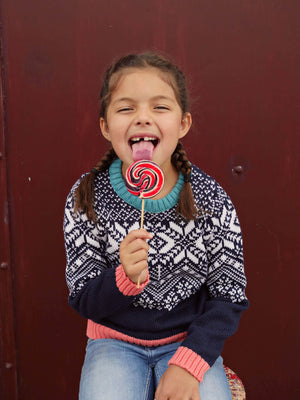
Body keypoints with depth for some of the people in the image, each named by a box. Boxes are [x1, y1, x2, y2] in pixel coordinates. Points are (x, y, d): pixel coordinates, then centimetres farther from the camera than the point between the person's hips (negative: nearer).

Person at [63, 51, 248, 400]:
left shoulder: (211, 199, -8)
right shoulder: (86, 198, -9)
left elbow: (230, 296, -5)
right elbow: (82, 300, -6)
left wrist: (189, 362, -18)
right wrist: (125, 279, -27)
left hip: (190, 340, 1)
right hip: (115, 341, 0)